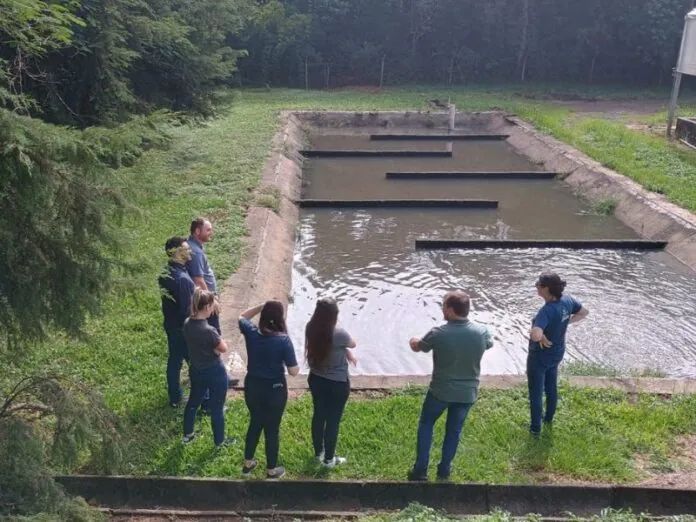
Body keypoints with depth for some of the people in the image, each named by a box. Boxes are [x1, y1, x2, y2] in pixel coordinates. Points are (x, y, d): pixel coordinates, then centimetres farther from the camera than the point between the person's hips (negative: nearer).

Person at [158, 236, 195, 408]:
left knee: (174, 360, 19)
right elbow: (187, 309, -26)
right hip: (183, 327, -8)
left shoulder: (165, 273, -1)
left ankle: (174, 398, 32)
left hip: (170, 323, 9)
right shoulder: (182, 279, -30)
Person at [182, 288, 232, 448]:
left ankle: (187, 435, 44)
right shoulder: (208, 330, -33)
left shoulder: (187, 324, -9)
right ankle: (219, 442, 29)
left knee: (193, 401, 26)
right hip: (215, 372, -7)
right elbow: (223, 348, -16)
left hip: (196, 370, 7)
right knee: (217, 408, 12)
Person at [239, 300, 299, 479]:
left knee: (255, 424, 25)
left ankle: (247, 464, 40)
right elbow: (293, 371, -18)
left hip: (252, 386, 4)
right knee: (272, 429, 14)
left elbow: (242, 317, 12)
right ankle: (272, 470, 30)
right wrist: (297, 365, 3)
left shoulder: (251, 333, -13)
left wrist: (262, 306, 2)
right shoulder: (283, 340, -23)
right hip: (275, 390, -4)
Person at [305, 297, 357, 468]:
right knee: (333, 421, 13)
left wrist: (346, 352, 4)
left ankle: (318, 453, 42)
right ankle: (329, 459, 29)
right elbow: (353, 344, -7)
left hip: (316, 379, 6)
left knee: (318, 416, 23)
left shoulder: (311, 329, -13)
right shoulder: (339, 334, -30)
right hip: (337, 384, -5)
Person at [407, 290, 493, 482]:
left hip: (440, 391, -2)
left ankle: (421, 470, 20)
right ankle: (444, 470, 30)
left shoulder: (438, 333, -22)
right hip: (467, 392, 2)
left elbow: (417, 347, -2)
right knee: (454, 430, 21)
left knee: (426, 425, 20)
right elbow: (489, 344, 11)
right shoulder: (482, 332, -14)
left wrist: (413, 340, 22)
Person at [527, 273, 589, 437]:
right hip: (557, 353, 8)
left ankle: (536, 428, 27)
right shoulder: (567, 300, -13)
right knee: (551, 387, 28)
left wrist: (542, 338, -28)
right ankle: (549, 418, 48)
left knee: (536, 392, 12)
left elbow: (535, 335, -50)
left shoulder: (547, 310, -36)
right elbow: (585, 312, 7)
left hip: (540, 356, -8)